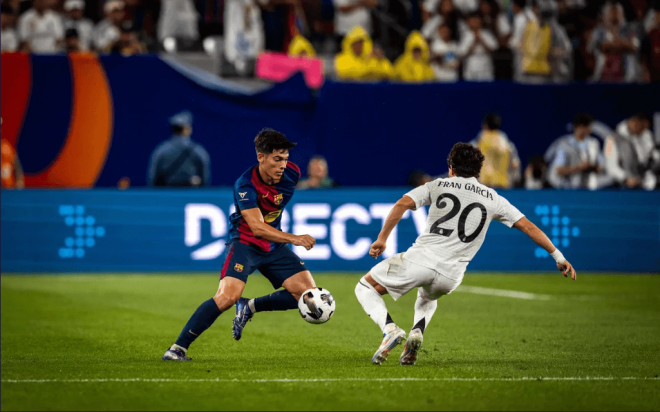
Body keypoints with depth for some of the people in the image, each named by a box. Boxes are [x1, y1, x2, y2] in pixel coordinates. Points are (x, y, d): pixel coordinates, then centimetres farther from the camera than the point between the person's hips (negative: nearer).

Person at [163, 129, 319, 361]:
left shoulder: (291, 174, -11)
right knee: (228, 296, -28)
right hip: (245, 243, -6)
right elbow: (257, 228, -34)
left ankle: (250, 307, 11)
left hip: (273, 246, 6)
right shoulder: (245, 185, -26)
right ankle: (178, 348, -20)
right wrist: (294, 239, -44)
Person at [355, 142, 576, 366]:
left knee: (365, 287, 17)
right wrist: (558, 257, 17)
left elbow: (402, 204, -3)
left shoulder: (437, 186, 11)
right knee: (427, 299, 39)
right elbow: (528, 227, 12)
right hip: (450, 276, 3)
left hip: (420, 259, -3)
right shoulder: (493, 199, 14)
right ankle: (417, 332, 7)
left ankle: (390, 329, -10)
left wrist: (382, 239, 1)